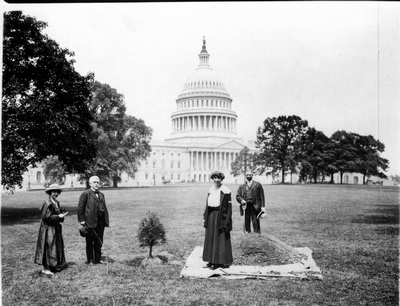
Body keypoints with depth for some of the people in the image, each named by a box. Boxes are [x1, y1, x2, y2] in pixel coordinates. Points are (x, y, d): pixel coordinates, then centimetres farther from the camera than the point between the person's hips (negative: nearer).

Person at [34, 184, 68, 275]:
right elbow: (46, 217, -21)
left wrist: (62, 214, -4)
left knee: (57, 246, 12)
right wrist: (59, 217, -21)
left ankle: (53, 266, 22)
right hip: (48, 229, -9)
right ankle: (45, 268, 3)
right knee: (48, 246, -4)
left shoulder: (57, 203, 11)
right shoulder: (48, 203, -16)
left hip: (55, 228, 9)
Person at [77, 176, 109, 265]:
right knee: (90, 242, 4)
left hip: (100, 221, 6)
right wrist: (81, 220, -11)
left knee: (99, 241, 11)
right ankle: (90, 260, 13)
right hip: (90, 221, -6)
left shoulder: (101, 194, 16)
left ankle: (98, 259, 19)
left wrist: (106, 220, 10)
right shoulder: (85, 194, -3)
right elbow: (80, 208, -6)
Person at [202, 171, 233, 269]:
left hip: (221, 216, -6)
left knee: (221, 238, 1)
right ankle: (212, 260, 20)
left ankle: (221, 261, 10)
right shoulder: (211, 190, 10)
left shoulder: (225, 191, -8)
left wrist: (227, 220, -15)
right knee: (211, 238, 10)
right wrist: (204, 217, 10)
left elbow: (229, 206, -10)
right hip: (211, 216, 7)